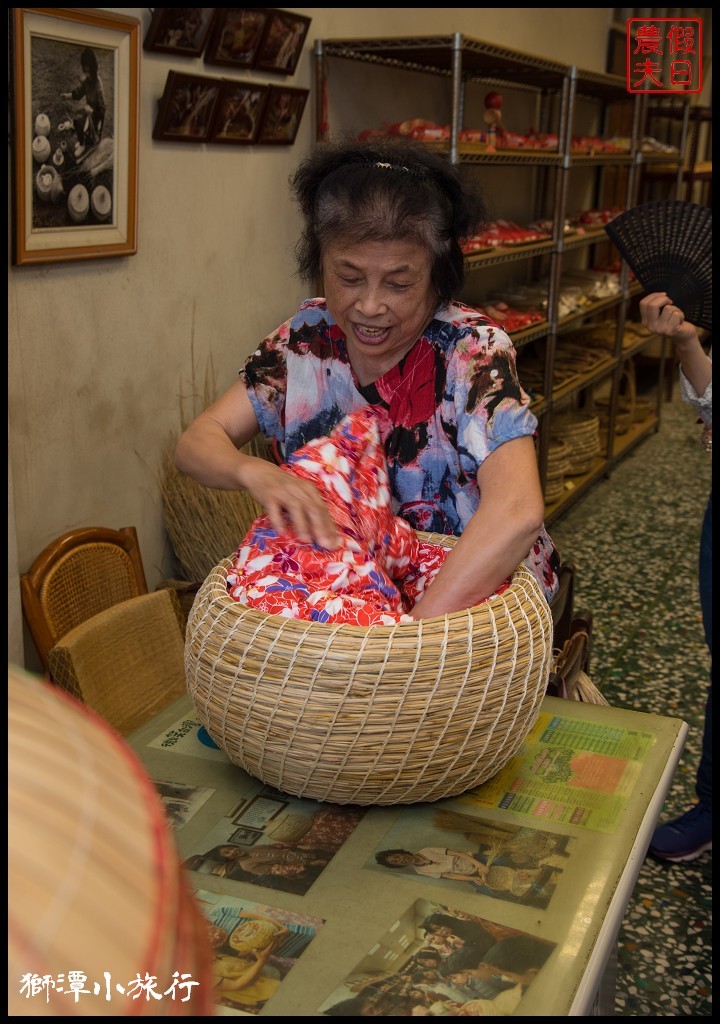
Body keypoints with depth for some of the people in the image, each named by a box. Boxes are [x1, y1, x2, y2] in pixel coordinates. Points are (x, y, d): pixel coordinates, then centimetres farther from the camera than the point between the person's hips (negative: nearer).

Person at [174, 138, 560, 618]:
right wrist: (256, 473, -30)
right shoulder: (306, 337, -6)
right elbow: (198, 441, -7)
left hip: (478, 589, -1)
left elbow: (517, 511, -34)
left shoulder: (474, 351, -19)